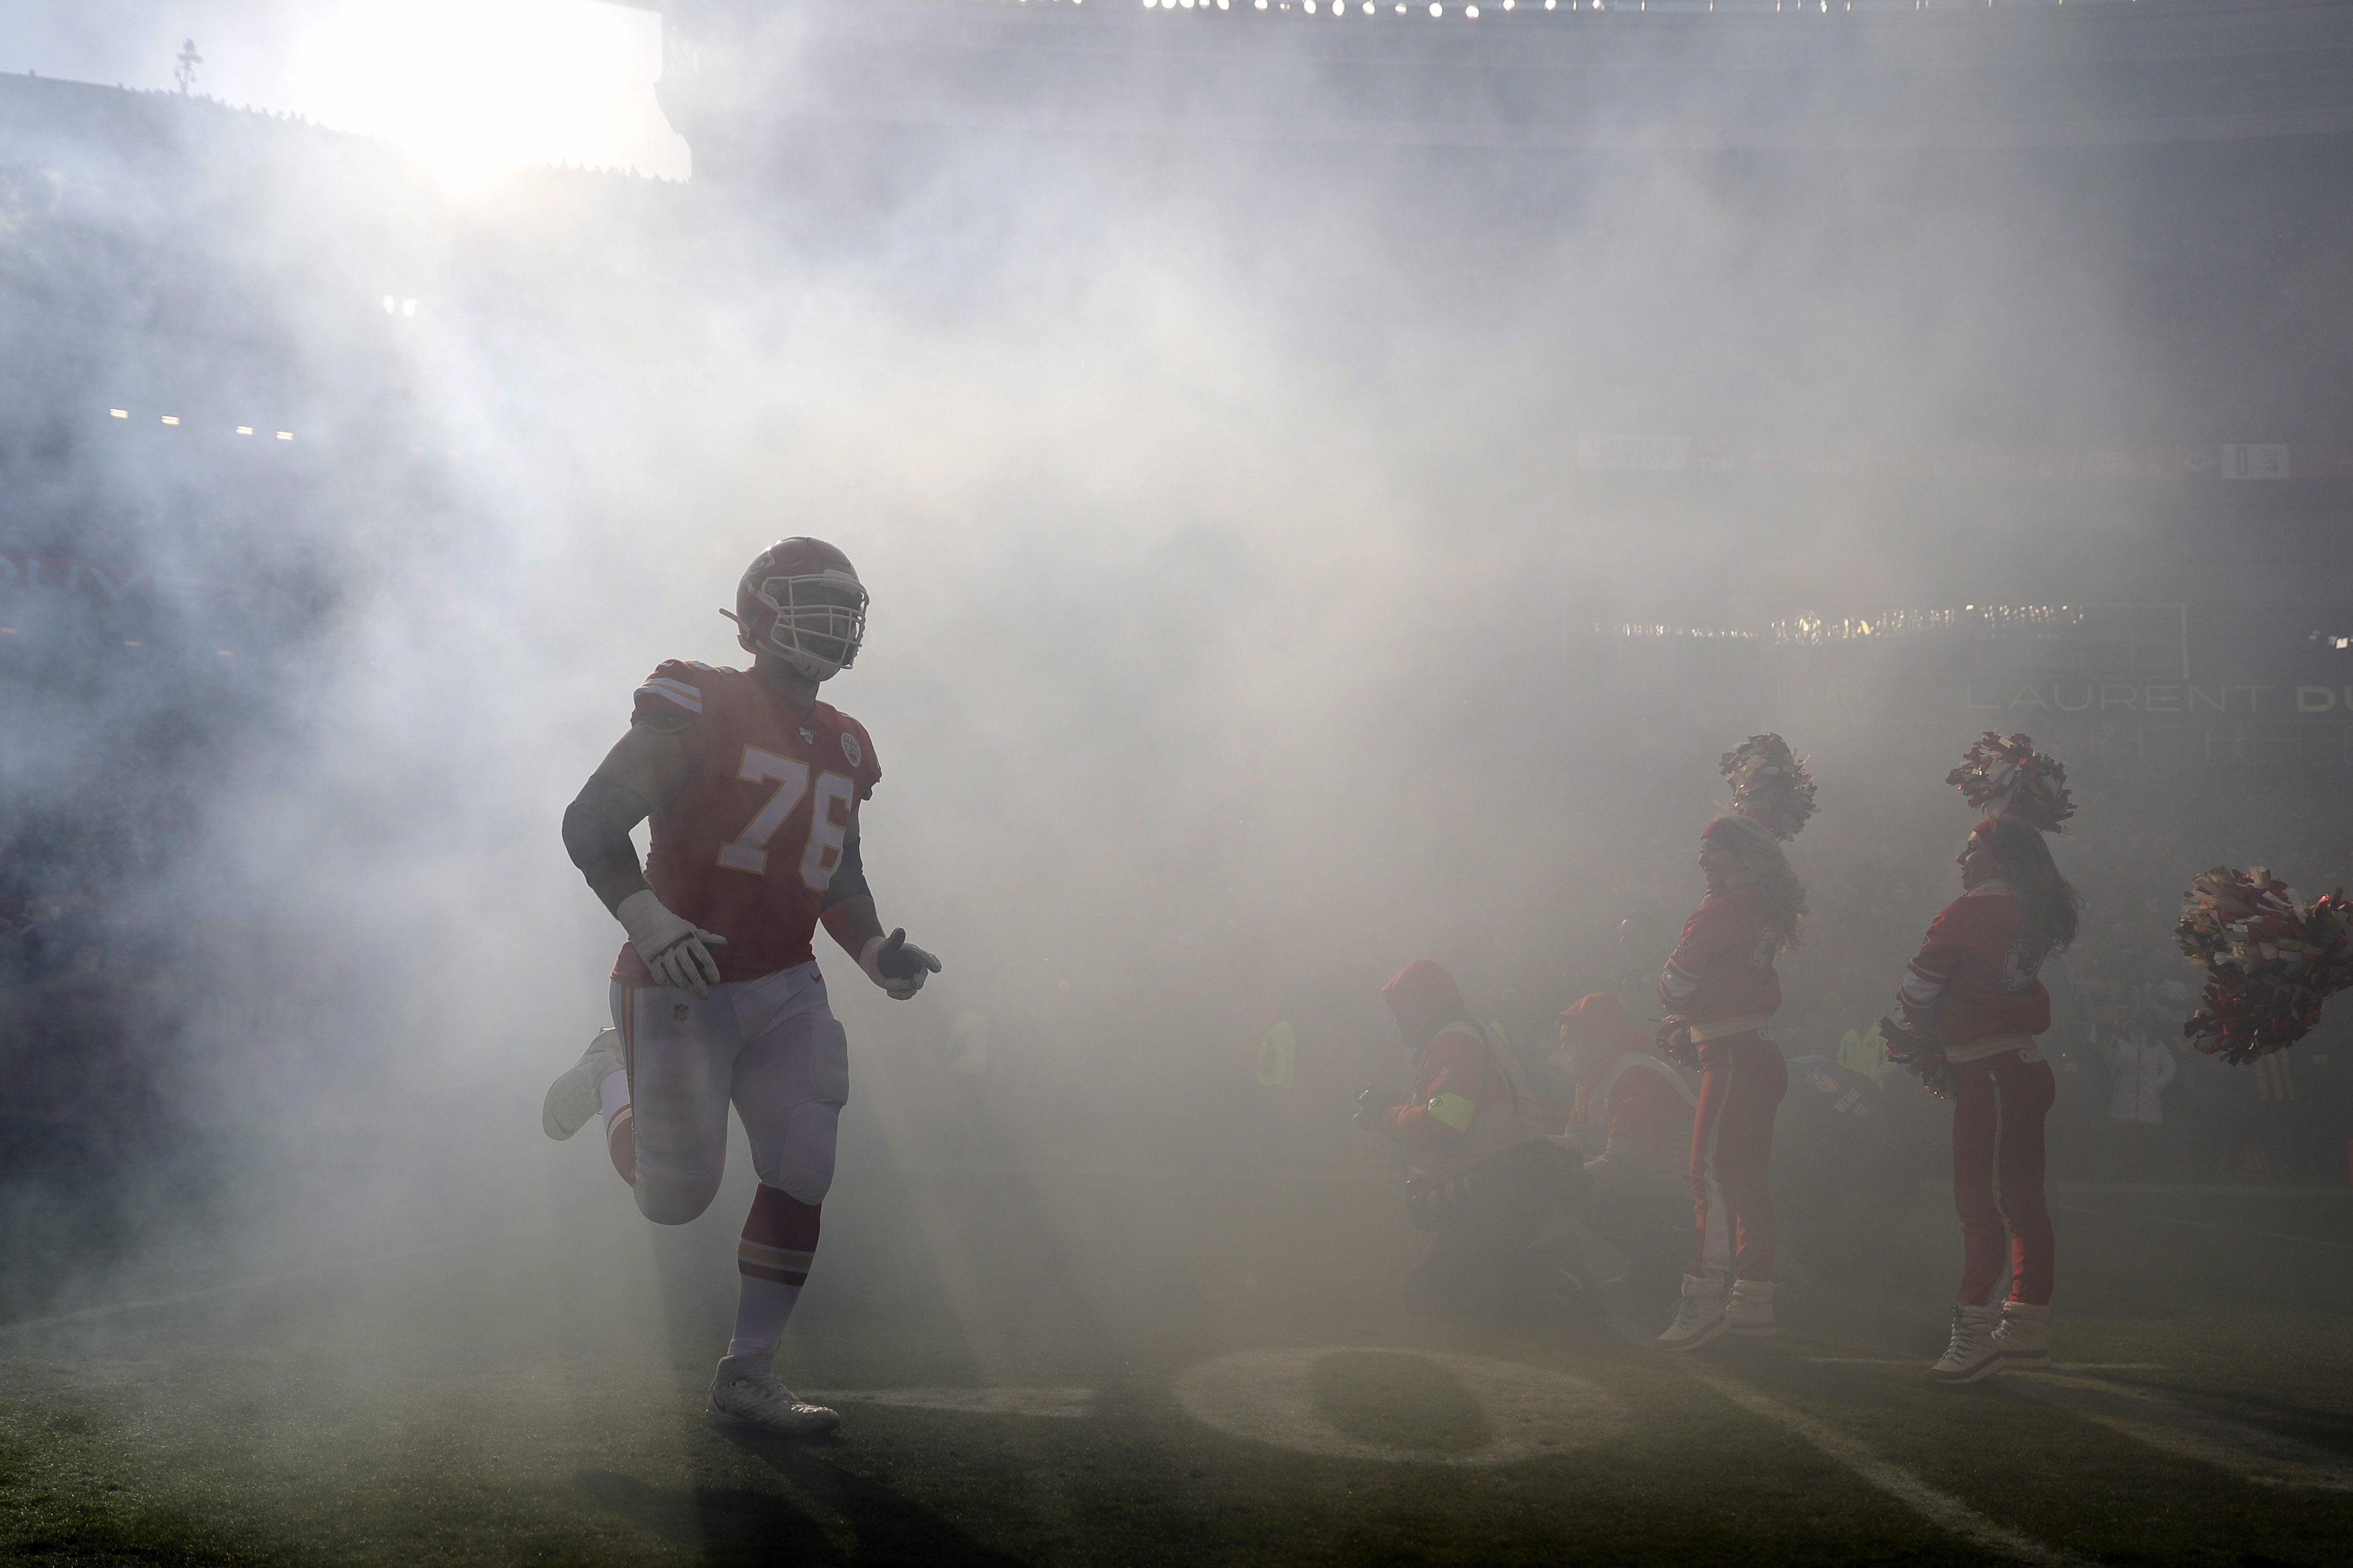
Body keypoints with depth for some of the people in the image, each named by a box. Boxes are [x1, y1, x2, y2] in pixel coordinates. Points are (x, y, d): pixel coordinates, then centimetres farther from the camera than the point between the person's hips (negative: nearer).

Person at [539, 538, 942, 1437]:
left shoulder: (841, 748, 11)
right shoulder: (700, 713, -12)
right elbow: (589, 825, -13)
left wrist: (876, 952, 3)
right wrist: (650, 924, -27)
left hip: (785, 993, 6)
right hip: (682, 992, -6)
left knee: (802, 1177, -3)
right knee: (677, 1197, 0)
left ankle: (746, 1372, 10)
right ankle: (615, 1074, 30)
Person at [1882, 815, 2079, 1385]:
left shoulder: (1971, 913, -12)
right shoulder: (2034, 916, 13)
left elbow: (1920, 987, -8)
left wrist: (1904, 1039, 10)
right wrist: (1931, 1043, 18)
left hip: (1988, 1074, -9)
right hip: (2027, 1065, 9)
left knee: (1974, 1193, -10)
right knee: (2022, 1195, 11)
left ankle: (1976, 1332, -14)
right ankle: (2028, 1331, 17)